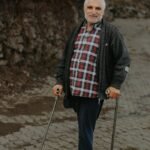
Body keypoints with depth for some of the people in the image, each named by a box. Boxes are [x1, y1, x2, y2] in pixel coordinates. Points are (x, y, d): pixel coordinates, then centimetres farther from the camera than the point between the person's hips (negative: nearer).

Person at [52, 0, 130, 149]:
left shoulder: (111, 32, -5)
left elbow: (123, 59, -4)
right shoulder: (77, 31, 12)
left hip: (93, 93, -5)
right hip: (74, 91, 5)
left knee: (85, 131, -5)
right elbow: (65, 58, 16)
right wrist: (59, 81, 10)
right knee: (84, 129, 17)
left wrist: (116, 84, -10)